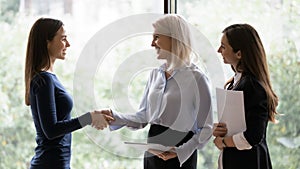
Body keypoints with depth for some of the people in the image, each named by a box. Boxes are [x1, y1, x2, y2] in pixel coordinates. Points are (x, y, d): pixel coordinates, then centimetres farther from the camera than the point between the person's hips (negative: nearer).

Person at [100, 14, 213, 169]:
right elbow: (143, 117, 10)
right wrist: (115, 117, -4)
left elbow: (206, 128, -11)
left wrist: (181, 151, -21)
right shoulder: (155, 74, 9)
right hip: (153, 152, 6)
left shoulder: (196, 78, -11)